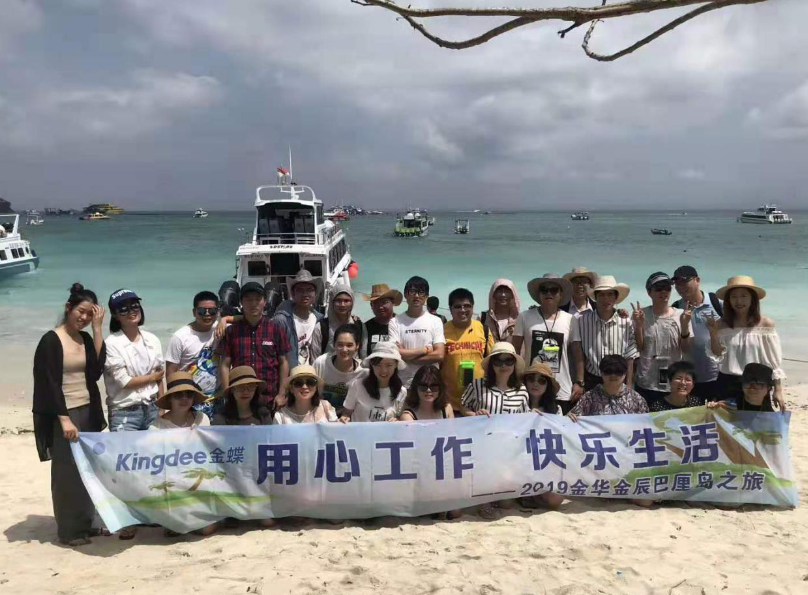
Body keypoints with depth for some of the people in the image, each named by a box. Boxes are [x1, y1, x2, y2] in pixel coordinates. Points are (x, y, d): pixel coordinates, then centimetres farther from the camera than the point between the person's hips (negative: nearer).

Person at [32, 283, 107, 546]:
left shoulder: (87, 339, 8)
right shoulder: (51, 340, -9)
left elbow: (96, 371, -7)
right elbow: (50, 384, -13)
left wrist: (97, 328, -9)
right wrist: (64, 419, -20)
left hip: (88, 413, 6)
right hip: (62, 416, -6)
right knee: (66, 472, 1)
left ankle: (86, 524, 21)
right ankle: (68, 531, 12)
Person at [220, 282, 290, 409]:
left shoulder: (276, 328, 2)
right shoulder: (231, 331, 4)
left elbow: (283, 362, 3)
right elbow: (225, 365, 4)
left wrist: (281, 395, -2)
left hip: (270, 399, 0)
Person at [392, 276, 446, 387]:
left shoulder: (435, 321, 1)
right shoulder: (395, 322, -1)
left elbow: (439, 355, -9)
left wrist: (406, 356, -9)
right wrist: (425, 350, -7)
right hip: (403, 384, 0)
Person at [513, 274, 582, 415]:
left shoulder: (570, 320, 4)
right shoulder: (525, 317, 0)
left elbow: (578, 353, 7)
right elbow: (515, 350, 3)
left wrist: (580, 382, 2)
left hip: (562, 392, 1)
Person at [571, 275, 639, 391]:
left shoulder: (626, 323, -4)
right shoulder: (583, 320, -6)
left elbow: (629, 358, 0)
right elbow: (579, 353, 0)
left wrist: (628, 387, -1)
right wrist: (579, 382, -1)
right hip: (591, 381, 0)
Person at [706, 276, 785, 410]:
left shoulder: (766, 324, -3)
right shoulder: (721, 325, 1)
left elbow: (774, 360, -2)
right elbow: (718, 356, -4)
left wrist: (778, 390, -4)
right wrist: (713, 333, -17)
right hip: (727, 384, 1)